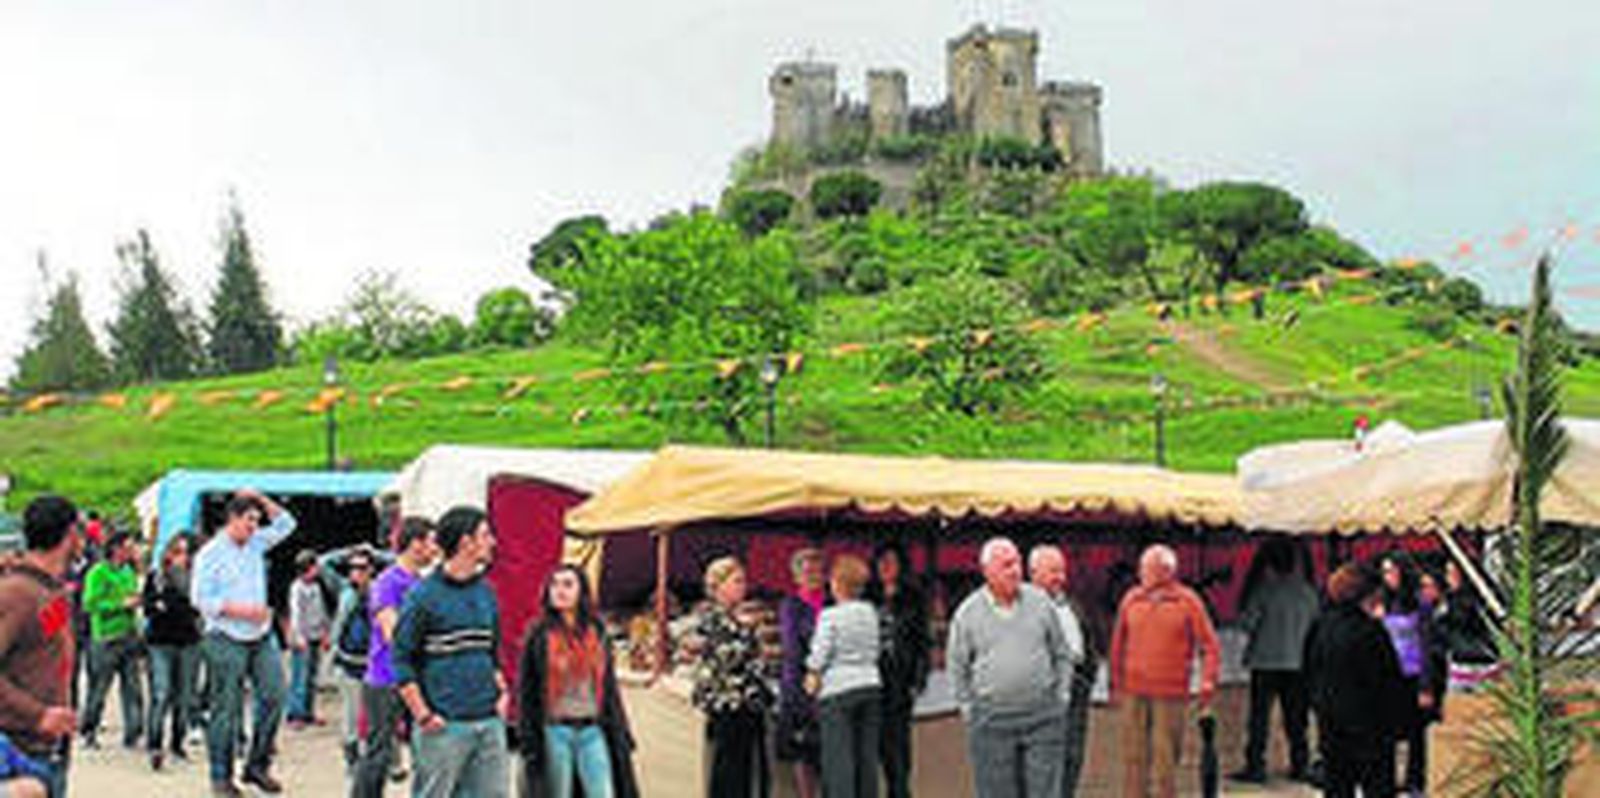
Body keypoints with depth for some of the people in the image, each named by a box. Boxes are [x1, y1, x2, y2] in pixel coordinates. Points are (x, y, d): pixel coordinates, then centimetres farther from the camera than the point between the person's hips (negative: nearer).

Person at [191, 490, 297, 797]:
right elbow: (202, 599, -12)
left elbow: (286, 524, 22)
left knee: (274, 695, -1)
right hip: (227, 642, -6)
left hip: (262, 638, 6)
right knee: (226, 708, -1)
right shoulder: (210, 554, -6)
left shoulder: (256, 544, 13)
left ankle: (257, 765, 12)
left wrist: (261, 499, 10)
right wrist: (243, 611, -17)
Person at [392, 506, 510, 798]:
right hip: (444, 727, -6)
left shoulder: (486, 593, 12)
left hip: (490, 722, 6)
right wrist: (423, 716, -11)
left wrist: (502, 692, 8)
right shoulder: (425, 596, -8)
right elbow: (401, 659, -8)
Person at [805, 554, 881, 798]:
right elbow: (874, 652, 11)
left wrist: (812, 678, 6)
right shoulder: (870, 612, 7)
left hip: (838, 688, -6)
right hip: (870, 684, 6)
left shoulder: (830, 616, -10)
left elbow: (819, 656, -9)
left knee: (839, 757, -4)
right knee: (867, 754, 9)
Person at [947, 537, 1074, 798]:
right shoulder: (967, 613, 1)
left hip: (1043, 718, 1)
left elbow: (1062, 654, 12)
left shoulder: (1040, 602, 4)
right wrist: (969, 711, 3)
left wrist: (1058, 695, 5)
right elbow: (957, 668, 8)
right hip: (991, 722, -1)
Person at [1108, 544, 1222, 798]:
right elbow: (1118, 644, 14)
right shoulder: (1131, 600, 8)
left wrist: (1208, 680, -13)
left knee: (1166, 758, -1)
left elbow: (1210, 645, -1)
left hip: (1171, 694, -3)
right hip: (1134, 692, 3)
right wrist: (1116, 684, 13)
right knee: (1133, 756, 3)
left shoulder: (1187, 601, -1)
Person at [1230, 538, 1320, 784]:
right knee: (1296, 718, 12)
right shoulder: (1308, 592, 2)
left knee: (1259, 718, 0)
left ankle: (1255, 766, -1)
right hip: (1298, 664, 4)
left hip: (1266, 663, -4)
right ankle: (1300, 765, 15)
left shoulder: (1263, 590, -12)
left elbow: (1247, 622, -10)